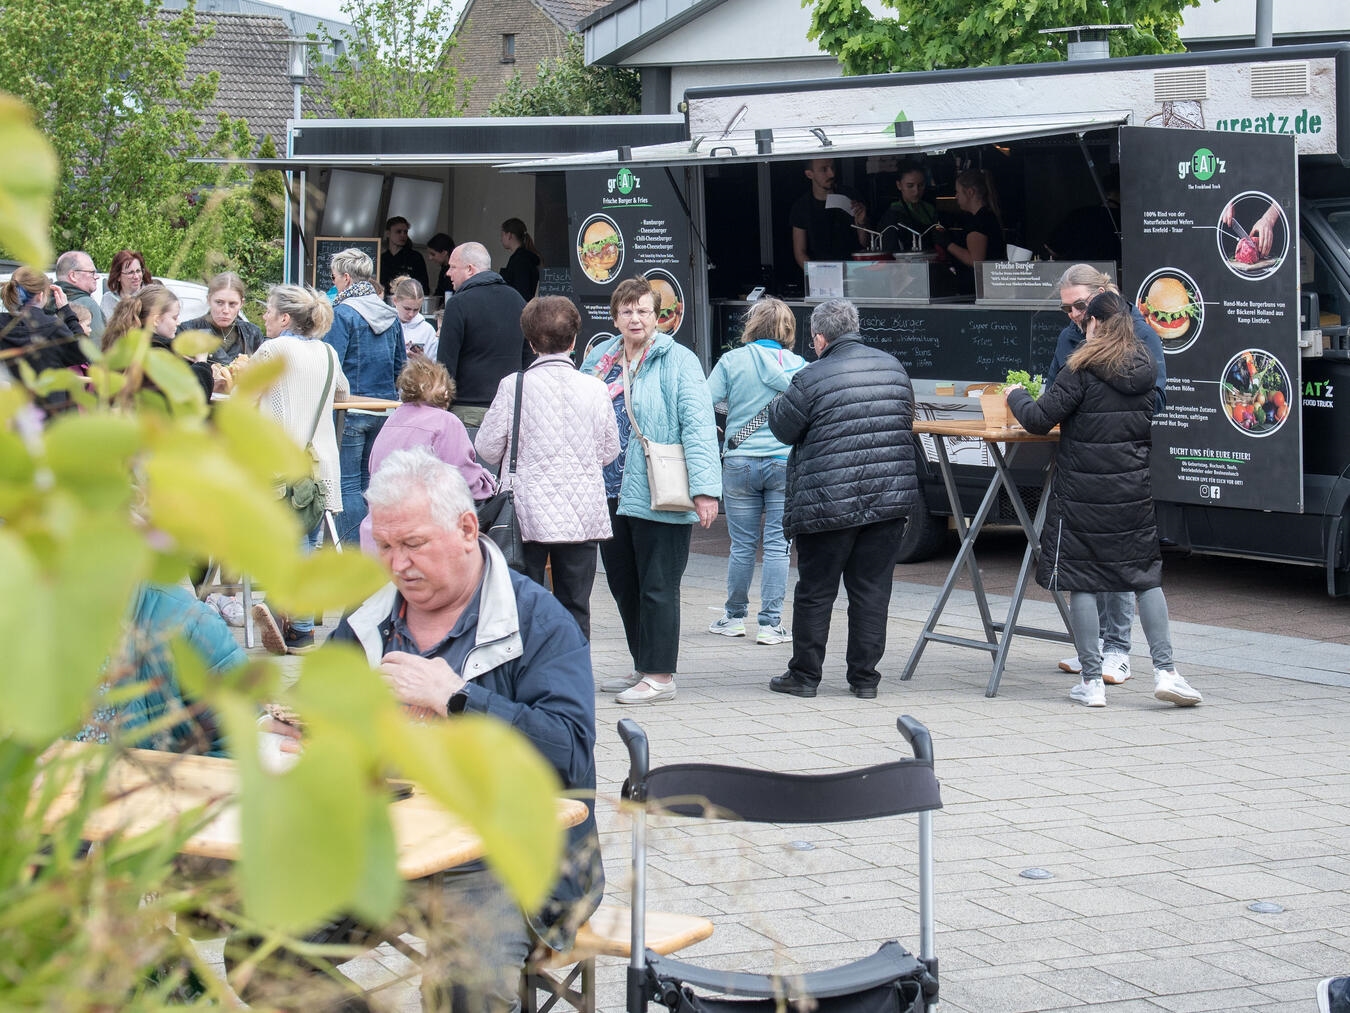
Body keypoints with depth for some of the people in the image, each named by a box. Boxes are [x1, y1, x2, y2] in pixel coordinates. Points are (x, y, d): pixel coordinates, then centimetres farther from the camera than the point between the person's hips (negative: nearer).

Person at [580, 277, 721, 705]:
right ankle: (643, 668, 24)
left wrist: (705, 487, -20)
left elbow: (698, 425, -13)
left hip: (658, 497, -7)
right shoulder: (600, 361, 12)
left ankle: (661, 676, 4)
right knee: (623, 585, 13)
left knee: (657, 586, -2)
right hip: (612, 493, 7)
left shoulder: (677, 361, -6)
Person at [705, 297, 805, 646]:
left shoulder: (732, 361, -1)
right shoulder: (799, 366, 1)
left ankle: (735, 617, 20)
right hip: (786, 465, 0)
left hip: (740, 464, 0)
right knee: (777, 545, 2)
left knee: (742, 545, 9)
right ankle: (771, 623, 2)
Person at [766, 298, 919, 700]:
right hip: (890, 500, 5)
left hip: (829, 504, -4)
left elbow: (781, 427, -1)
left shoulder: (811, 380, -12)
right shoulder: (893, 367, 7)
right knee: (872, 590, 9)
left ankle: (804, 675, 14)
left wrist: (782, 400, 17)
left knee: (815, 592, 7)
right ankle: (865, 678, 10)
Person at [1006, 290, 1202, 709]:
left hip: (1082, 493, -5)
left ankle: (1092, 681, 4)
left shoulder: (1083, 371, -12)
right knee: (1147, 575, 13)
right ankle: (1165, 670, 7)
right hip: (1133, 492, 5)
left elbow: (1040, 420, -12)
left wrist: (1016, 397, 7)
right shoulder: (1145, 369, 6)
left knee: (1081, 580, 3)